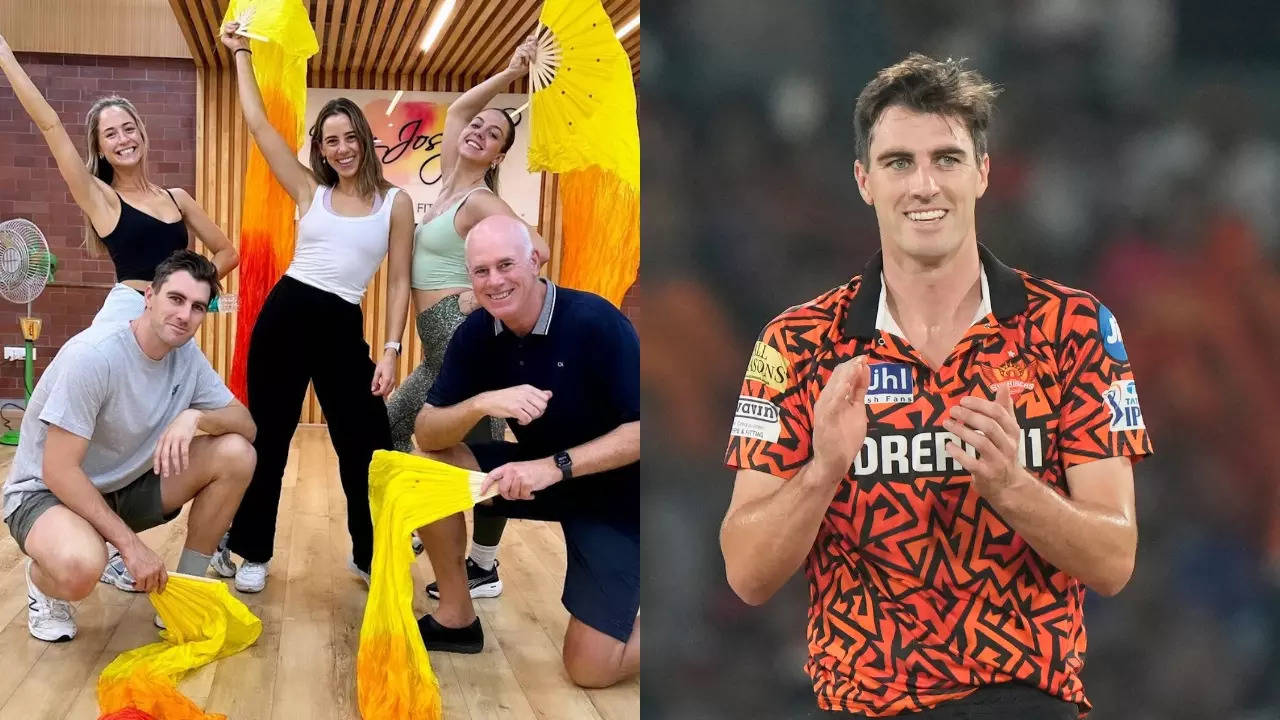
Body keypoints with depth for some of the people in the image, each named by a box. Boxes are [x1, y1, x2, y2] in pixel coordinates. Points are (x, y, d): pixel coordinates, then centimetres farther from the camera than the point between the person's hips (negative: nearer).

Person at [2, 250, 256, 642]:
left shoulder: (188, 356, -7)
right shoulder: (93, 355, -27)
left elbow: (247, 424, -4)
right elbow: (59, 472, -27)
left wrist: (195, 416, -27)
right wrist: (131, 544, -29)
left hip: (126, 486, 7)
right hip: (47, 492, -7)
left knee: (236, 454, -14)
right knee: (81, 566, -41)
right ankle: (44, 584, -1)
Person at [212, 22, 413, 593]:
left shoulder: (395, 202, 3)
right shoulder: (309, 191, 6)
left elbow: (398, 281, 3)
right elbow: (257, 123, 6)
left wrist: (391, 350, -5)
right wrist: (241, 55, 11)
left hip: (343, 328, -1)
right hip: (284, 316, 1)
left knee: (367, 446, 2)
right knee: (268, 437, 8)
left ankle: (371, 557, 21)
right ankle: (250, 551, 23)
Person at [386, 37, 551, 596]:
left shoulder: (481, 201, -10)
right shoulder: (450, 185, 11)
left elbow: (537, 250, -22)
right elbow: (455, 111, 22)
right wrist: (509, 74, 13)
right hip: (443, 345, 10)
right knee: (390, 425, 19)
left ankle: (485, 572, 7)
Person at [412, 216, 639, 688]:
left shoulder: (595, 322, -25)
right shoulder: (475, 333, -9)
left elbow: (641, 429, -25)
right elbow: (427, 434, -12)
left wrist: (555, 467, -34)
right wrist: (482, 403, -32)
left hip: (614, 493, -5)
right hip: (539, 474, 5)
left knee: (590, 668, -11)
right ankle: (455, 617, 0)